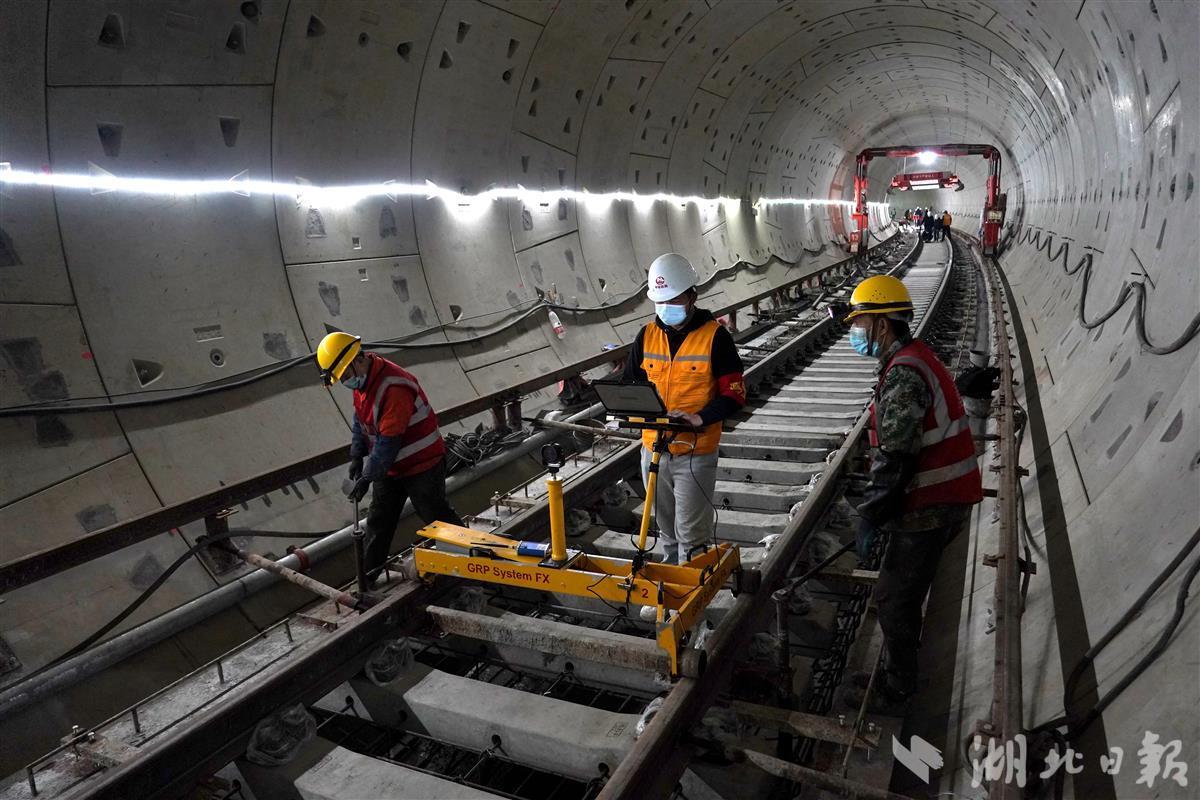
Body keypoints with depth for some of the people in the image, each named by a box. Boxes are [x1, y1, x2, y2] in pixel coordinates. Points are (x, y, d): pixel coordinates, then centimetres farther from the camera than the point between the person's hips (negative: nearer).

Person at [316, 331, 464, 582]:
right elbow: (360, 421, 13)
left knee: (437, 518, 4)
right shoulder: (362, 380, -1)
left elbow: (389, 440, -30)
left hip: (422, 465, -9)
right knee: (378, 520, 16)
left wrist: (368, 477, -23)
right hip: (390, 467, 9)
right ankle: (369, 573, 29)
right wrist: (357, 456, 6)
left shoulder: (394, 387, -32)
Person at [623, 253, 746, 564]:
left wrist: (700, 418, -27)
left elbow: (734, 393, -11)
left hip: (696, 453, -5)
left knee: (690, 534, -1)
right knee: (666, 527, 21)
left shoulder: (714, 336, -10)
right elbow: (630, 383, 11)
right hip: (653, 449, 5)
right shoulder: (647, 335, 3)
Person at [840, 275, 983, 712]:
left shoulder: (903, 373, -22)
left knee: (893, 597, 3)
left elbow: (895, 456, -26)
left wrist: (869, 516, -20)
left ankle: (896, 691, 18)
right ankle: (898, 673, 35)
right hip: (944, 497, 10)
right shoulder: (916, 358, 13)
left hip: (929, 507, -10)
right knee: (904, 591, 20)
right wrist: (879, 508, 22)